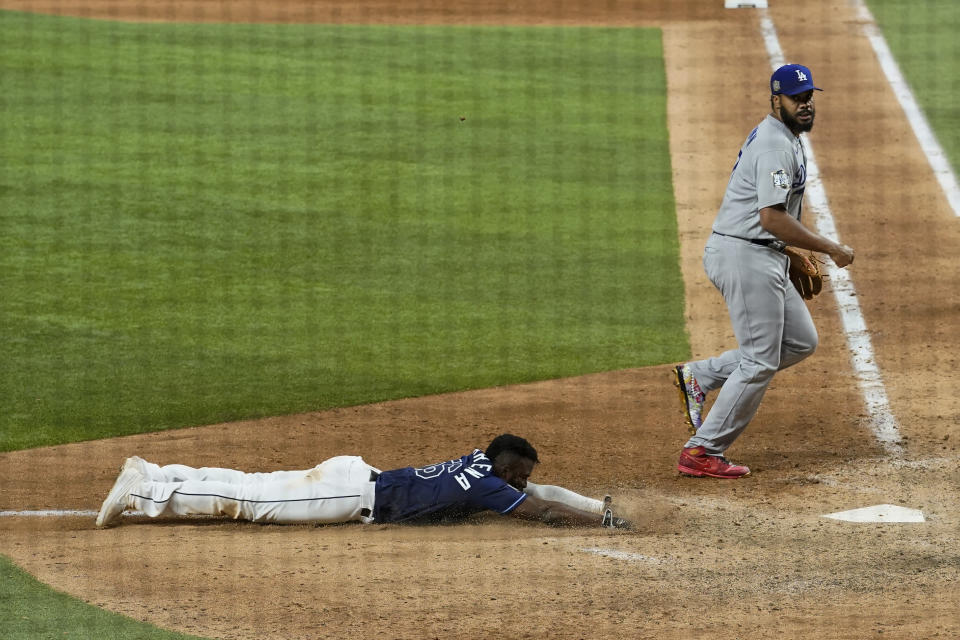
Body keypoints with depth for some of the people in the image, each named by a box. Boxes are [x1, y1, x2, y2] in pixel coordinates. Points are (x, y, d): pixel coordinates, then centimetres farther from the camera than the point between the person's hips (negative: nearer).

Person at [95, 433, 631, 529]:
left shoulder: (483, 464, 11)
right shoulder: (487, 485, -14)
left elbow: (539, 493, 21)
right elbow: (540, 512, -17)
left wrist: (600, 508, 15)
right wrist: (603, 523, -10)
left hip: (356, 477, 8)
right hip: (355, 491, -8)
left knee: (253, 491, 10)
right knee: (250, 500, -9)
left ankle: (150, 477, 10)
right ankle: (144, 490, -10)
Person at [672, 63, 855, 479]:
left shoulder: (781, 138, 16)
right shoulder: (775, 145, -17)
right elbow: (772, 217, -25)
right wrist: (830, 249, -19)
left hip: (763, 257, 10)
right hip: (746, 257, -10)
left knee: (800, 341, 15)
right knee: (760, 360, -6)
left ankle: (700, 377, 15)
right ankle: (702, 452, -1)